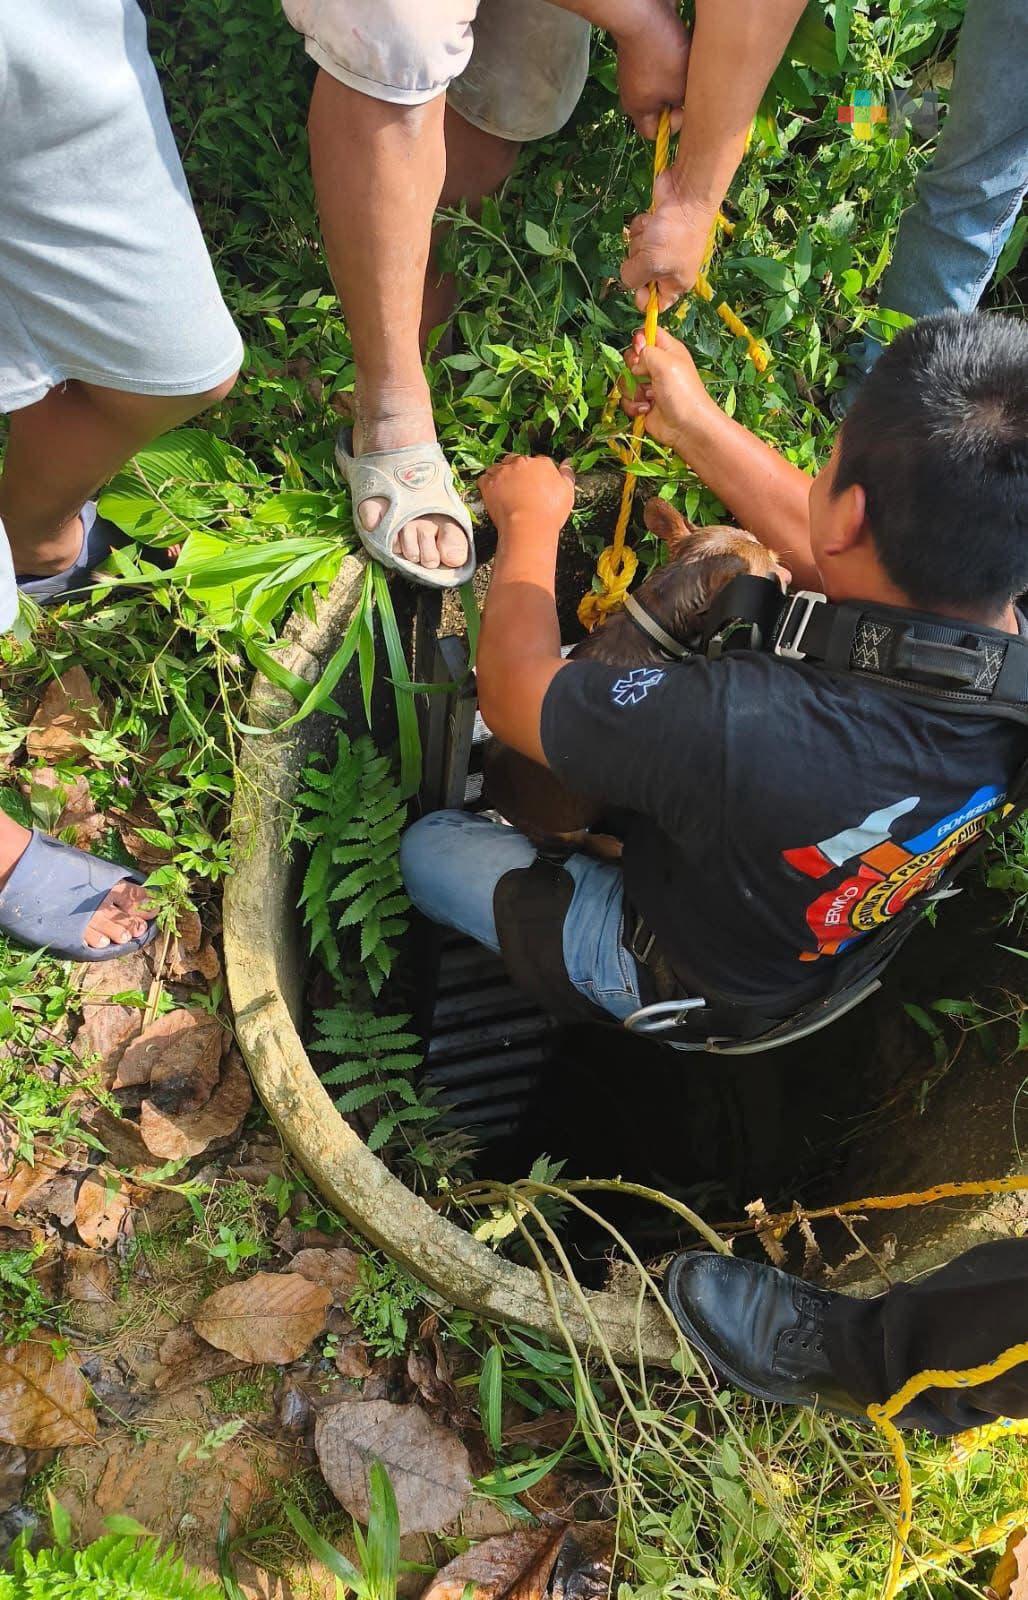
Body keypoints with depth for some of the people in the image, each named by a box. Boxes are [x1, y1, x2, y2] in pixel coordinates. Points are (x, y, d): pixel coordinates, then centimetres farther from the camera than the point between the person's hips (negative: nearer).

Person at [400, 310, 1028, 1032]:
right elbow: (831, 553, -6)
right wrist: (695, 423, -1)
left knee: (427, 845, 12)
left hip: (684, 977, -5)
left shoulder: (747, 727, -49)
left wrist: (530, 520, -11)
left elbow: (512, 690, -29)